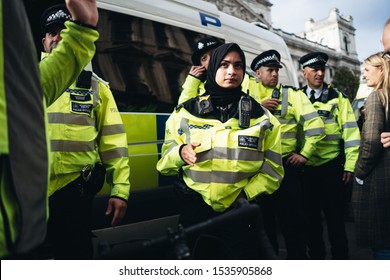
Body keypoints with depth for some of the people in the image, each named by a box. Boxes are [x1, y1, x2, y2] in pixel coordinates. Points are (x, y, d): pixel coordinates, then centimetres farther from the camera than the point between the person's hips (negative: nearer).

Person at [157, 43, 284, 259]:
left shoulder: (262, 117, 2)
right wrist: (180, 153, -19)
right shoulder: (186, 112, 1)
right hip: (195, 211, 1)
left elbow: (272, 172, 2)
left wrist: (245, 195, -12)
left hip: (240, 213, 0)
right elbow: (164, 164, 2)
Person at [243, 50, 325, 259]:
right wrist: (258, 107, -15)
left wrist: (305, 153, -4)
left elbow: (315, 124, -2)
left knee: (293, 217, 4)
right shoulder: (248, 92, 6)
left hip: (286, 165, -1)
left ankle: (298, 258, 20)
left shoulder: (292, 94, 3)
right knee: (263, 217, 14)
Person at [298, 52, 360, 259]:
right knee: (311, 216, 12)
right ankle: (316, 256, 27)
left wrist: (350, 164, -9)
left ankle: (340, 258, 19)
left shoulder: (337, 98, 4)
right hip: (305, 168, 2)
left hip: (331, 166, -2)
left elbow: (350, 130, -2)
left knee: (334, 217, 5)